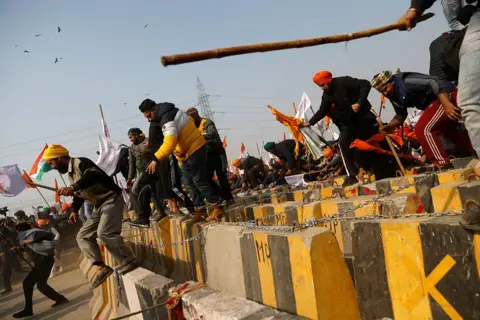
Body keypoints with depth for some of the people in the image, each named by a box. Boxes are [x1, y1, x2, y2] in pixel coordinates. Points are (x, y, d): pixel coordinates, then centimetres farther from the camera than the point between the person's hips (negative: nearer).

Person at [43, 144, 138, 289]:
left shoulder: (80, 163, -15)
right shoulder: (70, 173, 16)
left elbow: (94, 175, -37)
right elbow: (79, 193, 29)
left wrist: (73, 187, -44)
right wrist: (74, 210, 21)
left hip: (111, 199, -11)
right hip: (99, 205, 11)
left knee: (104, 233, -27)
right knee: (83, 236, 8)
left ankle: (129, 262, -14)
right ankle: (101, 267, 2)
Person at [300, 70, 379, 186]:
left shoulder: (344, 82, -16)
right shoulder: (326, 95, 3)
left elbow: (366, 84, -21)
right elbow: (322, 111, 11)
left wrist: (359, 103, -28)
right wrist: (310, 122, 5)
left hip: (362, 117, -5)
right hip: (348, 122, 5)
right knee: (343, 143, -15)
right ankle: (353, 175, -13)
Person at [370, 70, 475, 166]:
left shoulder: (405, 81, -22)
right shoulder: (394, 97, 8)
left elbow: (433, 82, -30)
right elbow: (401, 115, 17)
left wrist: (446, 104, -40)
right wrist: (387, 127, -1)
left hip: (446, 95, -11)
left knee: (422, 130, -21)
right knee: (448, 131, 30)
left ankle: (444, 166, -17)